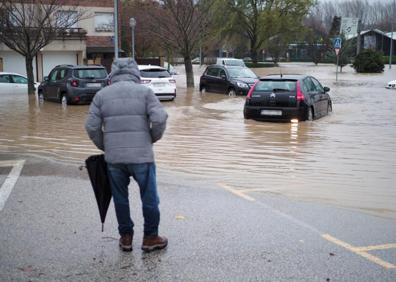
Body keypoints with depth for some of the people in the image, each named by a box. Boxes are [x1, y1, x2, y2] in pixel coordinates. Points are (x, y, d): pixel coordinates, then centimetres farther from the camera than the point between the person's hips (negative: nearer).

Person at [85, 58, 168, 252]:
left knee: (120, 198, 16)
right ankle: (150, 237, 19)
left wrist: (104, 147, 15)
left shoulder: (102, 94, 7)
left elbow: (92, 127, 1)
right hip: (141, 156, -2)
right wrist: (153, 138, 7)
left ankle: (126, 237, 24)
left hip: (113, 157, 2)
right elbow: (160, 119, -10)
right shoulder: (144, 91, 1)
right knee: (149, 198, 11)